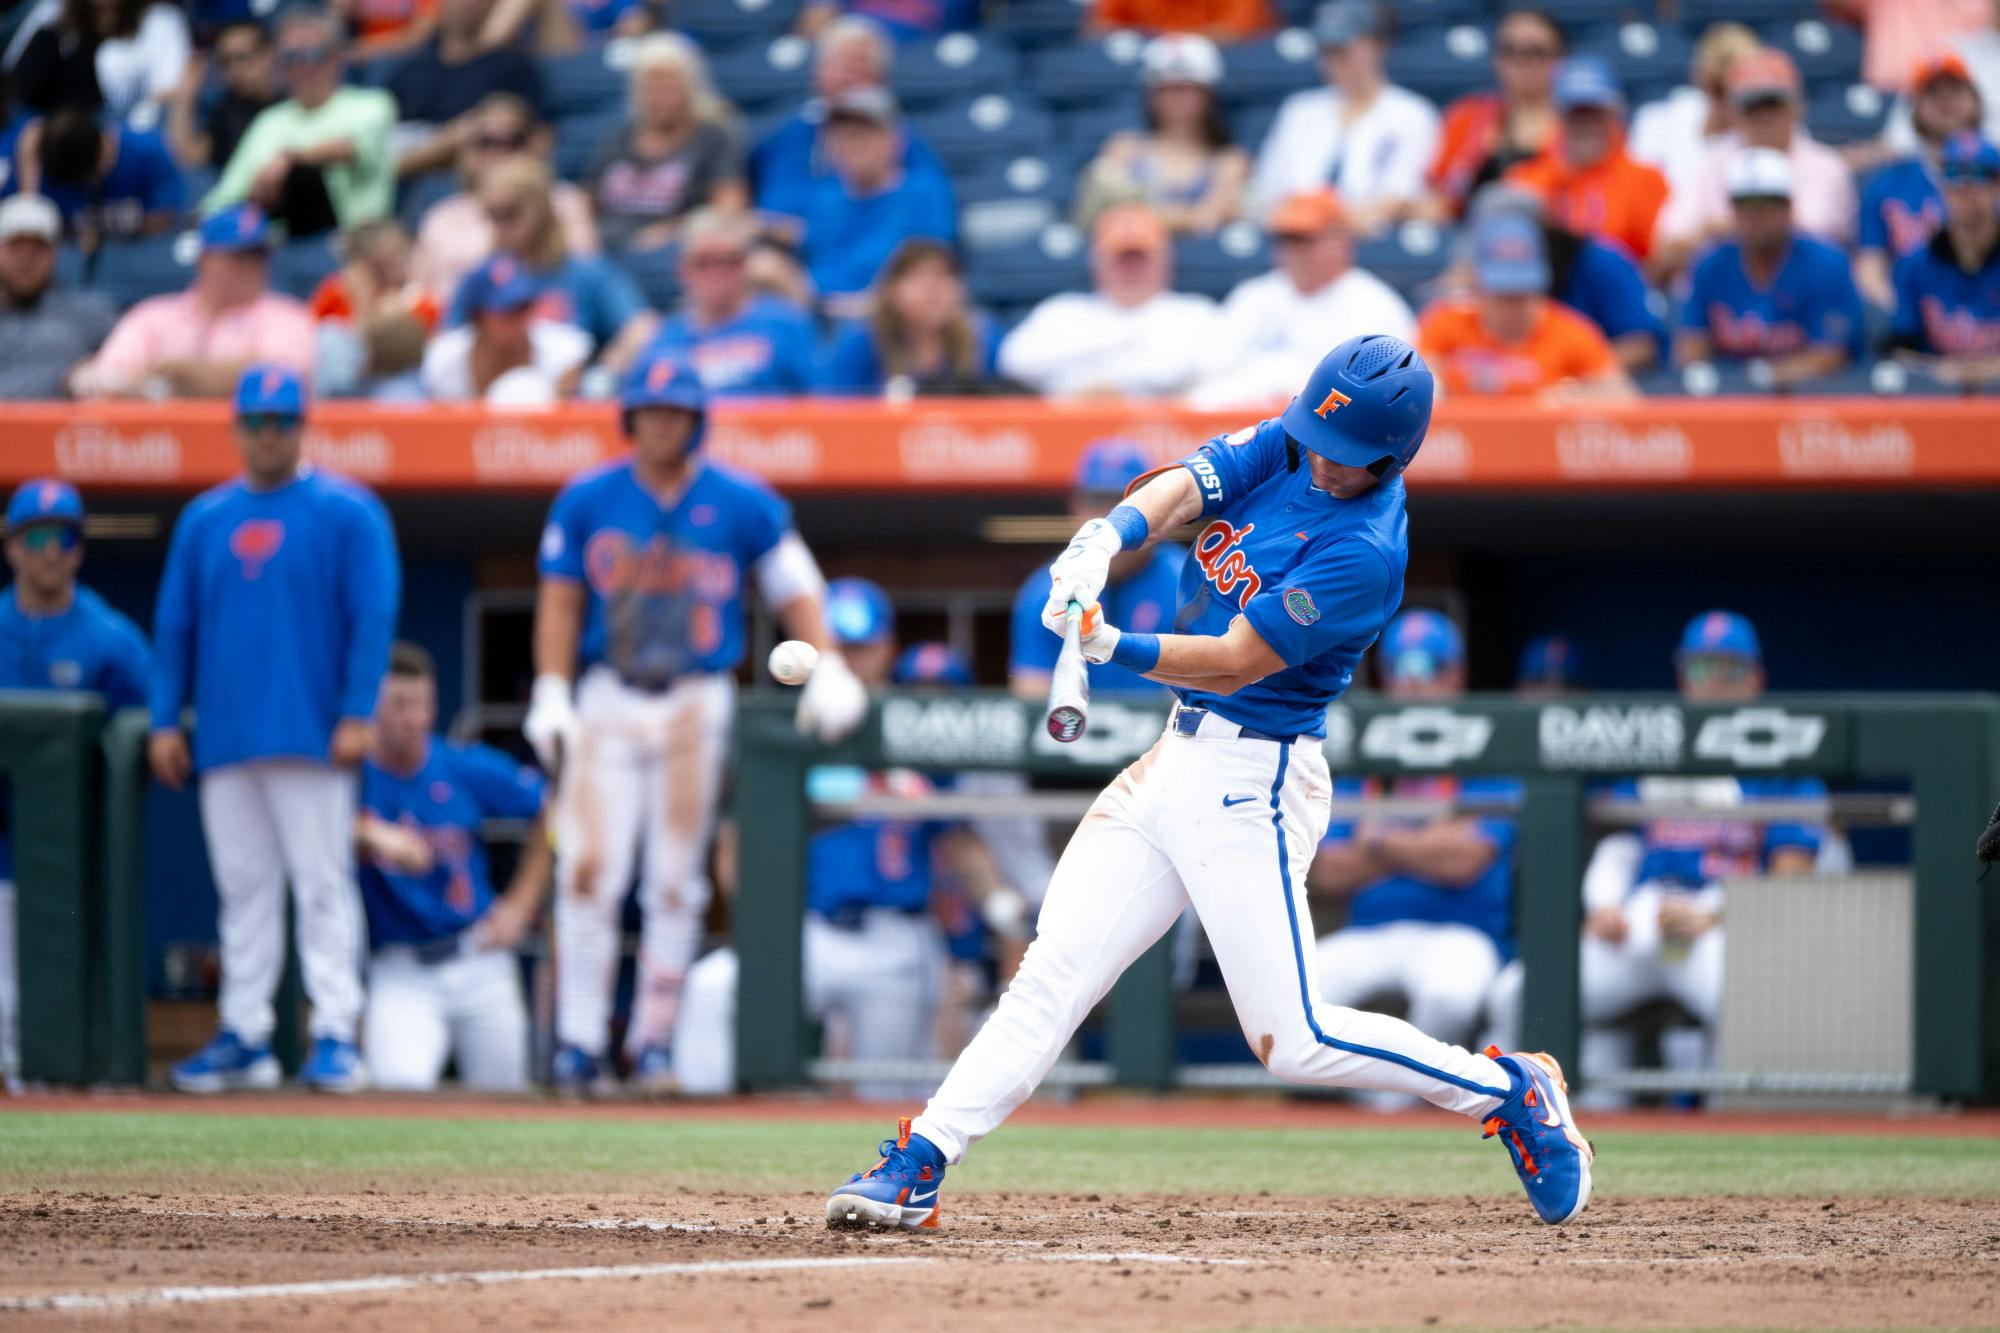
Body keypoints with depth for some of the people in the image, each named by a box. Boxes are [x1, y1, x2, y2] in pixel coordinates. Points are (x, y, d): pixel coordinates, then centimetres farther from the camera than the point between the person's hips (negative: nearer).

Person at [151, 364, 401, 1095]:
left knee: (322, 884, -6)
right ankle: (244, 1035, 11)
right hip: (225, 736, 5)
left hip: (311, 736, -5)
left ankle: (335, 1035, -6)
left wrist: (357, 714, -13)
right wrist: (165, 721, 7)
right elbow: (174, 625, 15)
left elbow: (374, 615, -5)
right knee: (243, 888, 7)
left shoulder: (347, 512, 0)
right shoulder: (204, 520, 13)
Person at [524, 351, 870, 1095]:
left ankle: (653, 1041, 9)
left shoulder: (742, 505, 1)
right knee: (588, 872, -10)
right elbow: (560, 600, 8)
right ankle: (579, 1043, -5)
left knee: (676, 883, 0)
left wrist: (826, 671, -12)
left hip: (697, 703, 0)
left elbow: (794, 591, 3)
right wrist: (552, 694, -2)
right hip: (607, 700, 0)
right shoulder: (587, 500, 4)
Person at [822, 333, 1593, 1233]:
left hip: (1251, 783, -7)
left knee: (1293, 1041, -8)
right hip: (1180, 756, 7)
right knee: (1053, 973, 2)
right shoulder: (1284, 447, 3)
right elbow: (1181, 489, -11)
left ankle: (1509, 1092, 10)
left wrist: (1114, 649, -31)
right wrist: (1107, 537, -31)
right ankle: (917, 1168, 0)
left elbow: (1237, 662, -21)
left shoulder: (1367, 550, -19)